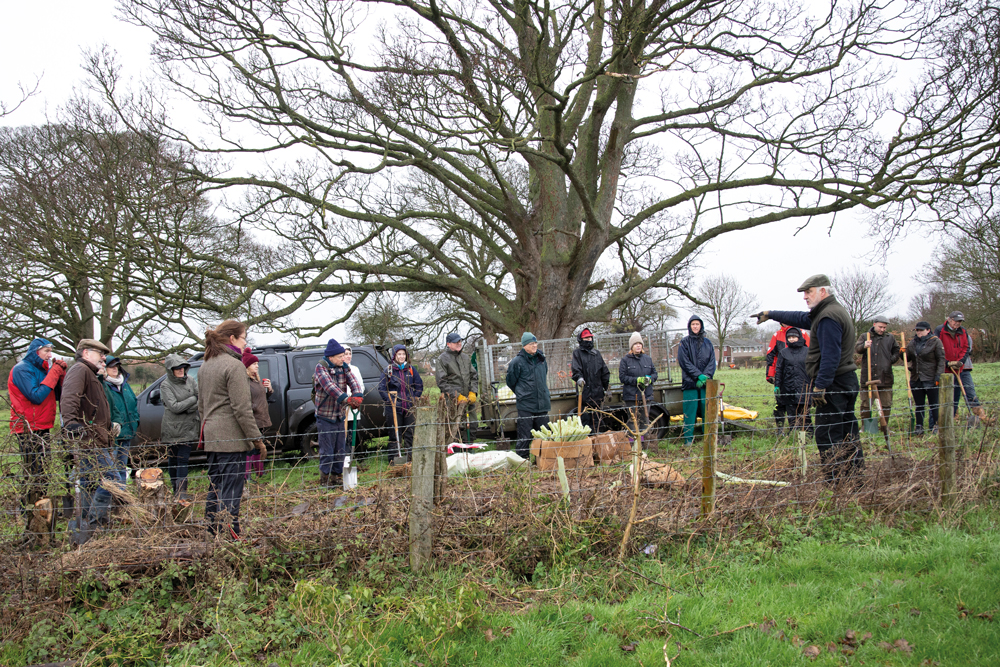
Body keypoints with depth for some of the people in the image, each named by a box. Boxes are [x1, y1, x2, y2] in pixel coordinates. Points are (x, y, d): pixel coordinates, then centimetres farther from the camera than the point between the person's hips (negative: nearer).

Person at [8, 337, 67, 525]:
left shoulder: (41, 369, 17)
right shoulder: (22, 369, -9)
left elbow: (58, 395, 13)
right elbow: (37, 396, -21)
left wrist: (60, 373, 2)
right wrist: (53, 374, -15)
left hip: (42, 427, 9)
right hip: (29, 429, -9)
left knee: (41, 469, 10)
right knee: (32, 471, -9)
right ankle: (28, 511, -7)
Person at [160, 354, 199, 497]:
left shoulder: (190, 380, 5)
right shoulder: (165, 385, -6)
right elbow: (174, 407, -15)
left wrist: (188, 408, -14)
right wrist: (193, 400, -9)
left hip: (188, 427, 2)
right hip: (172, 428, -2)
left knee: (183, 459, -4)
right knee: (172, 460, 8)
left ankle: (182, 491, -4)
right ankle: (175, 489, 21)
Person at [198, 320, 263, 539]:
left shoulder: (205, 366, 16)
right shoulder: (234, 365, -13)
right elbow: (242, 408, -17)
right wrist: (256, 438, -13)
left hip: (211, 436, 9)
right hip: (231, 438, -9)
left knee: (215, 487, 15)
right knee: (231, 490, -7)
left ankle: (214, 533, 21)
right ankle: (230, 535, -6)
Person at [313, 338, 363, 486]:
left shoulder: (344, 367, 8)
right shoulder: (321, 368, -11)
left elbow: (353, 382, -8)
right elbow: (329, 386, -27)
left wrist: (356, 397, -29)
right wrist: (346, 399, -39)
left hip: (340, 416, 7)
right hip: (325, 417, -6)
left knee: (340, 450, 14)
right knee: (327, 451, -3)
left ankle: (337, 477, 26)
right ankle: (325, 480, 8)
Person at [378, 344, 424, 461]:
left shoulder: (411, 369, 8)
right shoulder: (388, 370, 0)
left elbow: (419, 386, 14)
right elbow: (381, 388, 0)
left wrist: (414, 398, 4)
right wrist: (390, 400, -8)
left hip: (410, 408, 2)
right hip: (393, 408, -2)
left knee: (410, 434, 5)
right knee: (394, 435, 1)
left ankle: (410, 457, 14)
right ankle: (393, 459, 8)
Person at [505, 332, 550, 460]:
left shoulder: (541, 359, 11)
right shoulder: (517, 361, -8)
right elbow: (510, 382, 3)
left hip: (542, 404, 6)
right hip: (525, 405, -6)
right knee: (525, 435, -4)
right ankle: (521, 458, 4)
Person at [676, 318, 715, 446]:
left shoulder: (707, 343, 13)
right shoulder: (684, 343, 3)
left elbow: (712, 361, 7)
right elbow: (684, 362, -6)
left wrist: (706, 376, -9)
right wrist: (699, 376, -13)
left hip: (705, 383, 3)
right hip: (690, 383, -3)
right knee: (690, 412, -4)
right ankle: (688, 439, 0)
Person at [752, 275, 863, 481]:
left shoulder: (828, 317, -15)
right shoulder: (835, 311, 19)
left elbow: (830, 356, -23)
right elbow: (801, 318, 30)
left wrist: (820, 386, -23)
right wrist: (770, 314, 34)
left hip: (834, 385, -10)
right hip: (848, 381, 10)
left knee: (828, 435, -7)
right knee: (848, 434, 13)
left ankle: (837, 481, -6)